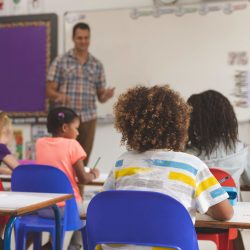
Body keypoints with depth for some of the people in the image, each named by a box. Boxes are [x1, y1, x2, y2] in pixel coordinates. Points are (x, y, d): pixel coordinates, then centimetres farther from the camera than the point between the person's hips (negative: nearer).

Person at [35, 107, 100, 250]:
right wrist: (94, 174, 11)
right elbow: (83, 179, -7)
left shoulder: (40, 143, 4)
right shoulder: (72, 144, -9)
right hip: (67, 206, -4)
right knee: (82, 211, 29)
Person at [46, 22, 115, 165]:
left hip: (88, 119, 3)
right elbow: (49, 91, 0)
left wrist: (107, 95, -11)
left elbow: (100, 97, 11)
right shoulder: (61, 61, 2)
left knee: (83, 160, 4)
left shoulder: (97, 65, 10)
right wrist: (58, 95, -22)